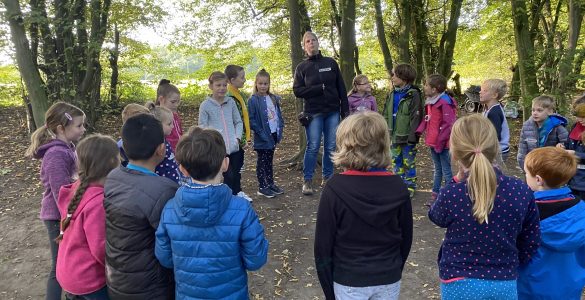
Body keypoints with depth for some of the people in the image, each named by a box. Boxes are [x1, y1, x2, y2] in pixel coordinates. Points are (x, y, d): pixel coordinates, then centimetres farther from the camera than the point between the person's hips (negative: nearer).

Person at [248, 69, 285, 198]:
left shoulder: (274, 99, 7)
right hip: (262, 138, -6)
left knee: (269, 160, 17)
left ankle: (271, 183, 28)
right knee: (262, 162, 5)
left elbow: (279, 115, 13)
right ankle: (262, 187, 13)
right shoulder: (253, 100, -13)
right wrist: (261, 133, -18)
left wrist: (280, 130, 4)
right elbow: (251, 120, -15)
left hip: (273, 135, 6)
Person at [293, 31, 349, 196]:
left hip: (333, 111, 2)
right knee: (313, 147, -4)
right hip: (313, 113, -2)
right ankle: (307, 180, 6)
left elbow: (341, 87, 7)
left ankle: (327, 177, 18)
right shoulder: (301, 67, 4)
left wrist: (345, 109, 2)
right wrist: (320, 88, -13)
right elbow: (297, 91, -4)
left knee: (331, 147, 5)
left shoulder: (331, 63, 8)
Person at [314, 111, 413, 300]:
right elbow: (406, 239, 1)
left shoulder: (335, 188, -18)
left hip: (348, 281, -2)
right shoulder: (398, 187, -9)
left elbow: (323, 245, -13)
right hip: (388, 280, 3)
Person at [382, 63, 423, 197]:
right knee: (396, 161, 15)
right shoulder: (392, 95, 7)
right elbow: (386, 115, 12)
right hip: (394, 136, 6)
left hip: (407, 137, -6)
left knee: (409, 163, 6)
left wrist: (412, 136, -17)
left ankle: (410, 187, 18)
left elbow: (416, 117, -15)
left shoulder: (413, 95, -13)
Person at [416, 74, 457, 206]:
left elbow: (449, 124, -22)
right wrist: (419, 130, 0)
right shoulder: (430, 102, 8)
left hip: (443, 144, -9)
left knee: (446, 172, 2)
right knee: (438, 170, 20)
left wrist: (440, 141, -21)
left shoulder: (445, 102, -19)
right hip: (433, 142, 9)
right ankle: (435, 195, 31)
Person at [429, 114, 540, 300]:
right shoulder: (521, 192, -13)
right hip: (505, 284, 2)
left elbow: (436, 217, 3)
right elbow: (530, 244, 0)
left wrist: (458, 181, 1)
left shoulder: (451, 195, -21)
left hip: (460, 285, -2)